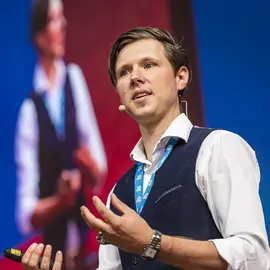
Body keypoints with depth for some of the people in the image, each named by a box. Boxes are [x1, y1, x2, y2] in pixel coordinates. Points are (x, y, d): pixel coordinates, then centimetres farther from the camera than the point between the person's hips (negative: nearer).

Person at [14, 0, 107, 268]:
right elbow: (25, 213, -7)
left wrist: (92, 168, -16)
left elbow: (100, 175, 3)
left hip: (84, 236, 3)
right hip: (52, 246, -3)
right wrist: (58, 200, -23)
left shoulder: (75, 78, 1)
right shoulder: (29, 109, -9)